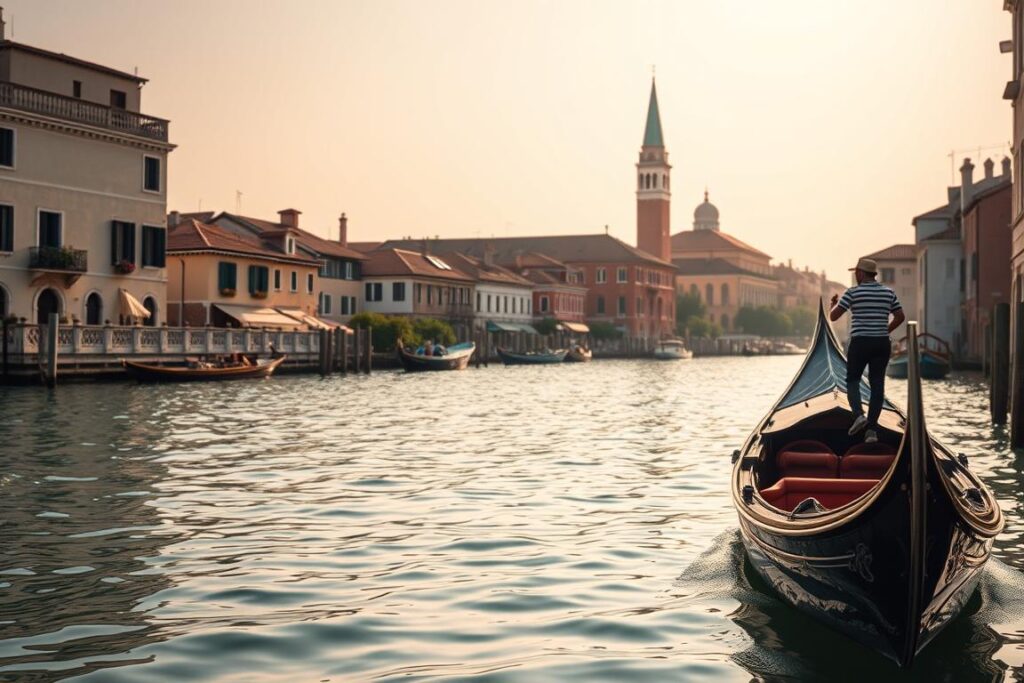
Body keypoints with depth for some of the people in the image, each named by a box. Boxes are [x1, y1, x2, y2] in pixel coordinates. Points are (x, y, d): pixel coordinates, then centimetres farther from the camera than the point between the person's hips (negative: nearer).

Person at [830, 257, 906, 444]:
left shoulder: (853, 293, -7)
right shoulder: (888, 292, 6)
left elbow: (833, 316, -4)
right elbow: (900, 317, 10)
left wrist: (834, 302, 16)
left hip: (860, 343, -3)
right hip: (882, 344, 3)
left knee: (852, 380, 12)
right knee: (877, 384, 6)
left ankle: (858, 414, -12)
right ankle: (872, 429, 2)